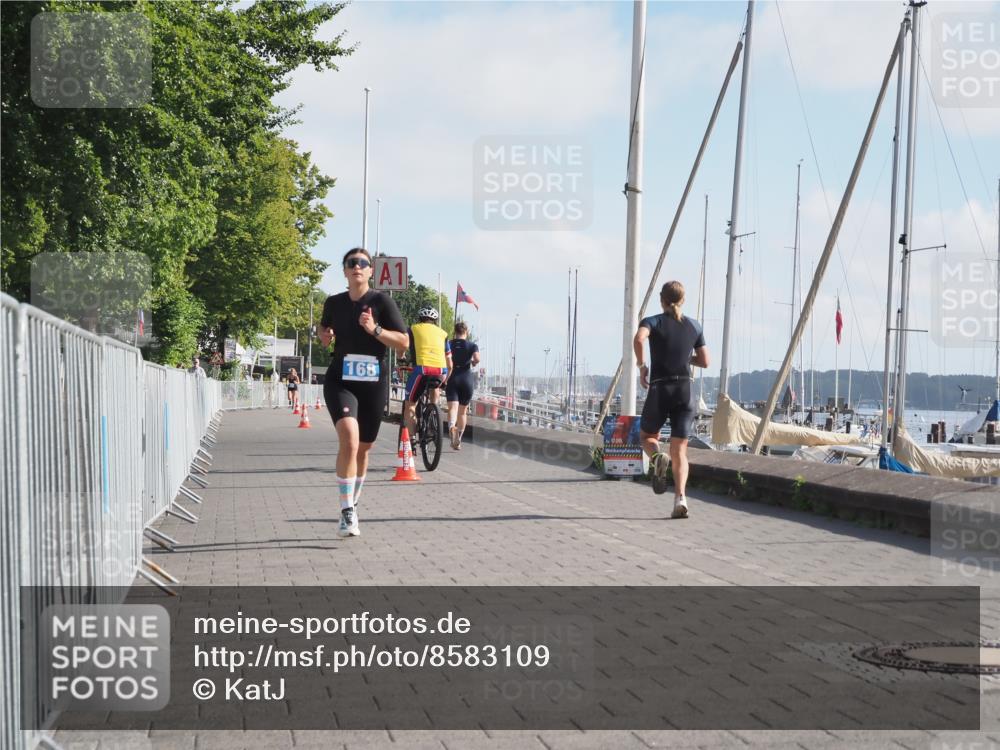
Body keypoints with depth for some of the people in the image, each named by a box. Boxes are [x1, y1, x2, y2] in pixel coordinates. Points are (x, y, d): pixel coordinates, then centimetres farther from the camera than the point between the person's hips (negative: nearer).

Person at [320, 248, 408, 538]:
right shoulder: (334, 303, 6)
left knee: (363, 448, 12)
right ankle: (347, 512, -24)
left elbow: (403, 341, -6)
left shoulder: (381, 301, -2)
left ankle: (352, 506, 35)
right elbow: (324, 330, 26)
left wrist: (374, 329, -20)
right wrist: (325, 336, 3)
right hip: (340, 382, 0)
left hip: (373, 384, 1)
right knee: (349, 438, -25)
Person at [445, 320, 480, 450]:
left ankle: (451, 426, -45)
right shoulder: (472, 345, 1)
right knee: (463, 411, 12)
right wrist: (473, 363, 6)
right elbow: (477, 359, -16)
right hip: (467, 379, 0)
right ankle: (458, 441, 15)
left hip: (452, 378, 0)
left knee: (452, 407, -12)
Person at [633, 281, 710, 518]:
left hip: (659, 389, -2)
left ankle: (657, 457, -16)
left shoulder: (652, 322, 1)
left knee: (647, 436, 20)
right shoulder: (694, 326, 11)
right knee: (680, 451, 1)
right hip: (685, 389, 2)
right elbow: (704, 361, 13)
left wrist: (641, 364, -8)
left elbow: (639, 338, -22)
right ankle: (680, 498, -19)